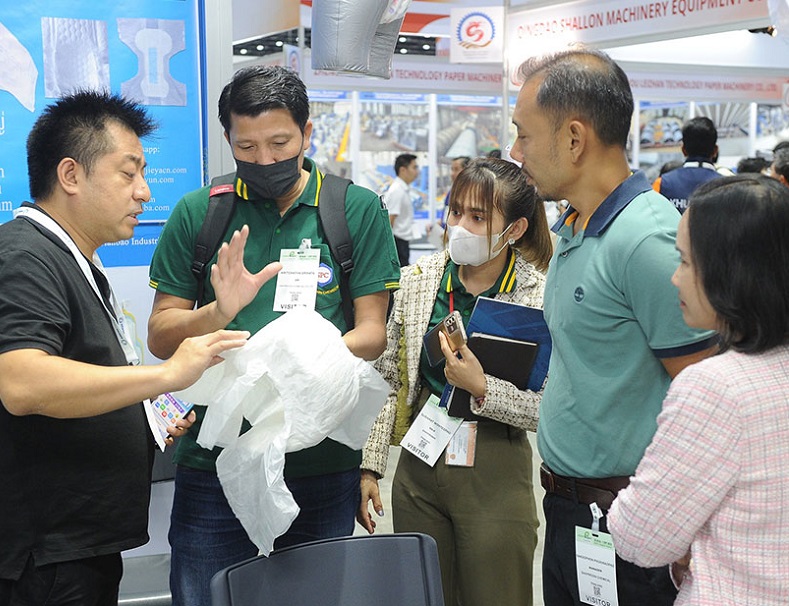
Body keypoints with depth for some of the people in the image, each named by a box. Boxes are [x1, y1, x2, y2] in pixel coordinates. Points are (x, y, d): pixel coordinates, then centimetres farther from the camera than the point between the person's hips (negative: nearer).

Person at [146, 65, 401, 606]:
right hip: (214, 455, 1)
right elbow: (160, 337, 4)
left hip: (322, 459, 0)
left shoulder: (359, 210, 2)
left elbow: (372, 332, 0)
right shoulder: (197, 213, 4)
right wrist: (219, 311, -17)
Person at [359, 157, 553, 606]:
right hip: (419, 467, 3)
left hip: (496, 475, -3)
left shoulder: (541, 298, -11)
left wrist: (482, 388, -25)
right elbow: (389, 380, 6)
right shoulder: (419, 279, 0)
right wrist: (370, 465, 4)